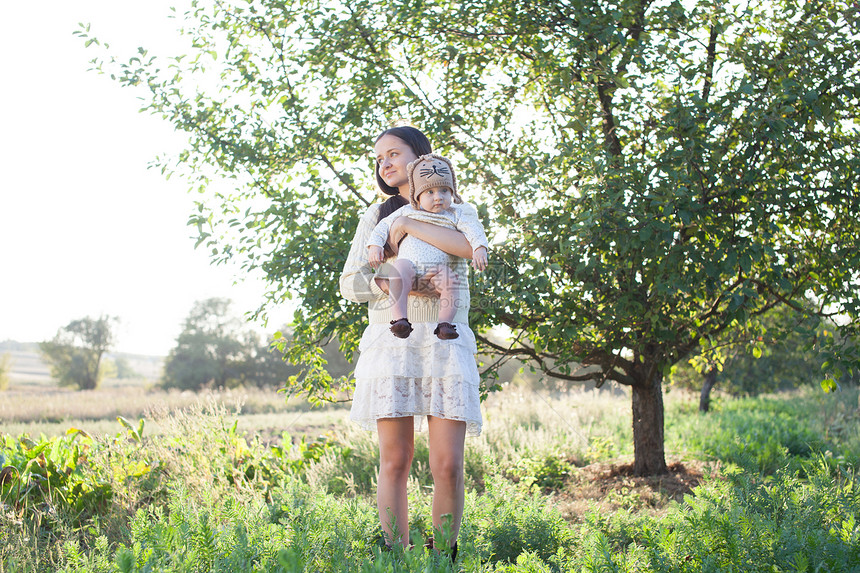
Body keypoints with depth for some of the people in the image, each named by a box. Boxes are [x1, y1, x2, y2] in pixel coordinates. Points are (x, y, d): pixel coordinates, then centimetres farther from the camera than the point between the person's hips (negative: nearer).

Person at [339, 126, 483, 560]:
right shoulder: (377, 216, 17)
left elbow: (472, 247, -11)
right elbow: (350, 284, 9)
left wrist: (407, 225, -9)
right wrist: (391, 283, -11)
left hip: (446, 344, 0)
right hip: (391, 341, 1)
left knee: (448, 466, -7)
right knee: (394, 462, -4)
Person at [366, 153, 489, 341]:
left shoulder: (455, 215, 14)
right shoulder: (407, 212, 16)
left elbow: (472, 229, 2)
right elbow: (384, 225, 20)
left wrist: (479, 248, -17)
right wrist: (375, 245, 5)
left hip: (438, 267, 0)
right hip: (408, 262, 0)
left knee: (452, 281, -31)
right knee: (398, 272, -35)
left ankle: (444, 323, -28)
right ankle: (400, 319, -38)